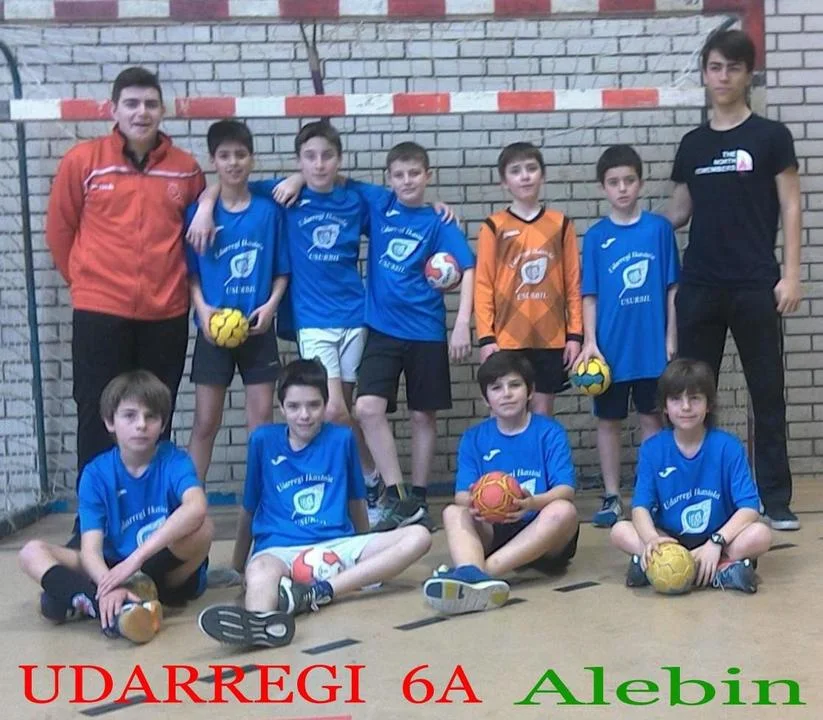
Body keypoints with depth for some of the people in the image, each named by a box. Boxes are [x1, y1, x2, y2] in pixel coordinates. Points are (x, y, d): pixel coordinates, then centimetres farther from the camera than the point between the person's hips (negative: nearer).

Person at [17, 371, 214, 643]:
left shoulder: (174, 461, -9)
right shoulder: (96, 474, -4)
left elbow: (196, 508, -32)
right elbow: (91, 548, -15)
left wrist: (136, 558, -39)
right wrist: (109, 586, -38)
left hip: (170, 573, -2)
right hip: (115, 569, 3)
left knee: (202, 527, -30)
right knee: (32, 552, -14)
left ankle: (81, 599, -25)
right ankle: (114, 608, -43)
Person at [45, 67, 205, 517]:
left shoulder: (185, 168, 5)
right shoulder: (82, 161, -2)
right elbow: (59, 229, 7)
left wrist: (184, 285, 10)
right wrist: (85, 279, 9)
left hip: (166, 314, 2)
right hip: (99, 312, -2)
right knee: (98, 420, 3)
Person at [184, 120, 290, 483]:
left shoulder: (269, 210, 0)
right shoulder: (199, 211, -2)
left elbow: (282, 270, 4)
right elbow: (191, 271, 0)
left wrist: (271, 305, -11)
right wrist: (202, 308, -14)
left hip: (257, 328, 1)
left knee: (262, 420, 7)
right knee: (205, 422, 4)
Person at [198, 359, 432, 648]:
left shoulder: (342, 438, 8)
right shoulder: (262, 440, 6)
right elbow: (249, 509, 17)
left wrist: (367, 553, 32)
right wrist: (237, 568, 24)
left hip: (337, 546, 2)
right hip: (279, 550, -2)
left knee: (418, 537, -21)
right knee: (261, 572, -38)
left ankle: (318, 592, -37)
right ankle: (261, 623, -77)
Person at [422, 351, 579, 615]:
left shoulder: (550, 432, 1)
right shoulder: (473, 439, 7)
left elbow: (566, 491, -12)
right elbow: (461, 494, -4)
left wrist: (533, 502, -34)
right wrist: (472, 502, -30)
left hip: (543, 534, -2)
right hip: (493, 532, 2)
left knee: (564, 510, -31)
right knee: (453, 513, -22)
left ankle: (476, 570, -43)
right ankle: (474, 576, -55)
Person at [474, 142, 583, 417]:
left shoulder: (561, 224, 5)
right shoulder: (493, 227, 0)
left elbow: (573, 283, 6)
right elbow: (483, 286, -1)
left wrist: (575, 334, 1)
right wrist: (485, 337, -7)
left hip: (551, 338, 2)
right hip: (506, 339, -1)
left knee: (543, 412, 9)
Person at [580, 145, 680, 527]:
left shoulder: (659, 228, 0)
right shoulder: (596, 236, 0)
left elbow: (671, 287, 2)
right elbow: (589, 295, 1)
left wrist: (671, 338, -1)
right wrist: (589, 341, -8)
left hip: (652, 345, 0)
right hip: (610, 347, 0)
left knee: (651, 418, 9)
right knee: (608, 421, 8)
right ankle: (611, 498, 18)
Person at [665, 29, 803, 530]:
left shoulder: (771, 136, 1)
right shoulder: (692, 145, 11)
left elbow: (791, 208, -1)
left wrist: (791, 273, -8)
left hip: (755, 286, -3)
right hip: (699, 287, 3)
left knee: (767, 394, 2)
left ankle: (776, 500, 9)